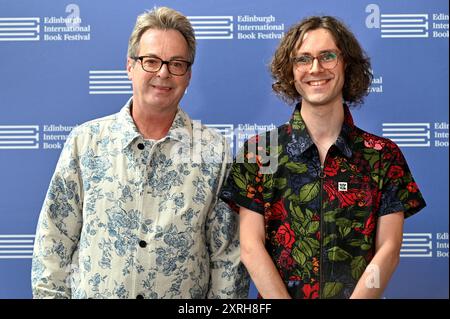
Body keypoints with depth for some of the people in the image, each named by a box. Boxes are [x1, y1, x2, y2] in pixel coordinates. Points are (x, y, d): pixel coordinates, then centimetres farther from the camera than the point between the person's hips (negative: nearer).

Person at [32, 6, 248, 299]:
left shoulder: (214, 151, -7)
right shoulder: (85, 141, -6)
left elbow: (227, 256, -4)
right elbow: (55, 241, -3)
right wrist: (50, 293, -5)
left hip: (184, 298, 0)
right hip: (91, 292, 1)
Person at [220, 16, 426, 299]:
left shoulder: (384, 156, -5)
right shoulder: (257, 151, -7)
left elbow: (388, 250, -9)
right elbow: (251, 248, -11)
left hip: (358, 294, 1)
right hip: (275, 294, 0)